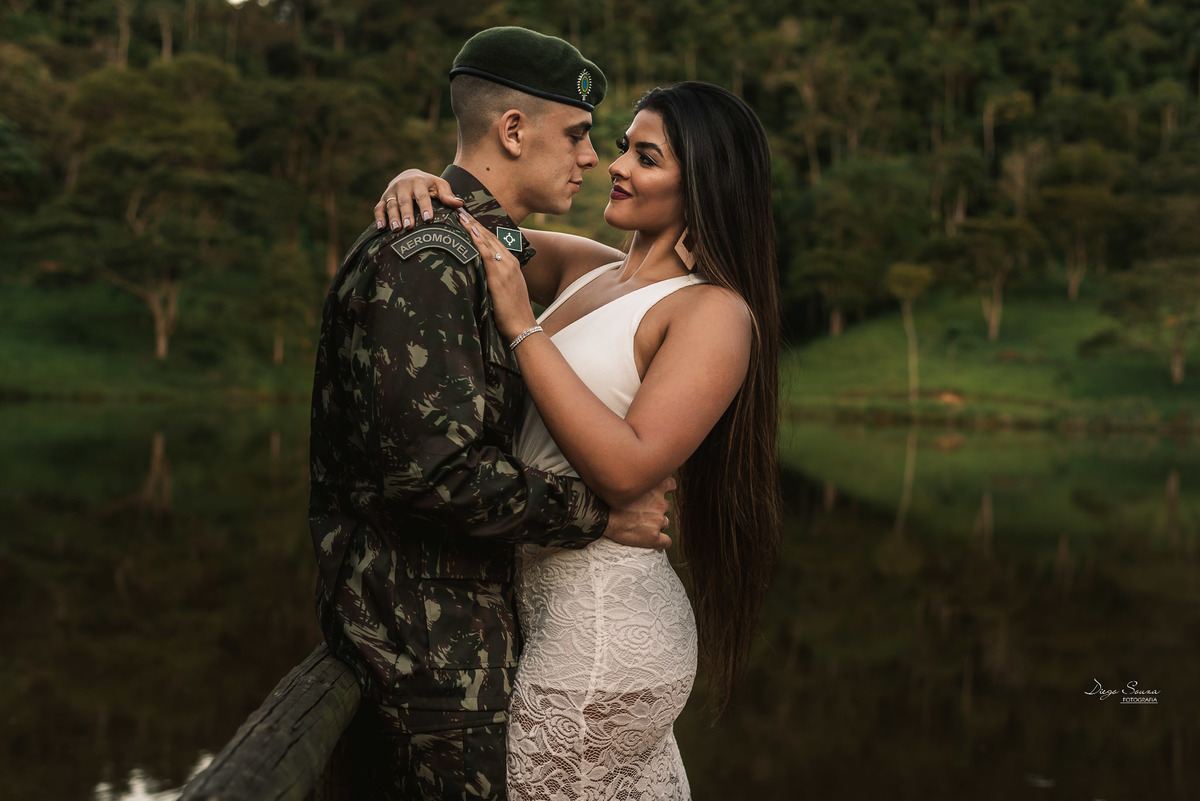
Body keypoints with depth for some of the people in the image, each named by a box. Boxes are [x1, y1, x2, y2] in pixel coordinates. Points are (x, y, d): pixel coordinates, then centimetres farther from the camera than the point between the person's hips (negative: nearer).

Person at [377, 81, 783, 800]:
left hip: (605, 626, -7)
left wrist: (523, 327, -21)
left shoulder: (715, 313, -13)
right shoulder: (586, 269, 8)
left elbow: (627, 468, -25)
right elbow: (471, 225, 20)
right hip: (546, 602, 7)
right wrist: (416, 183, -3)